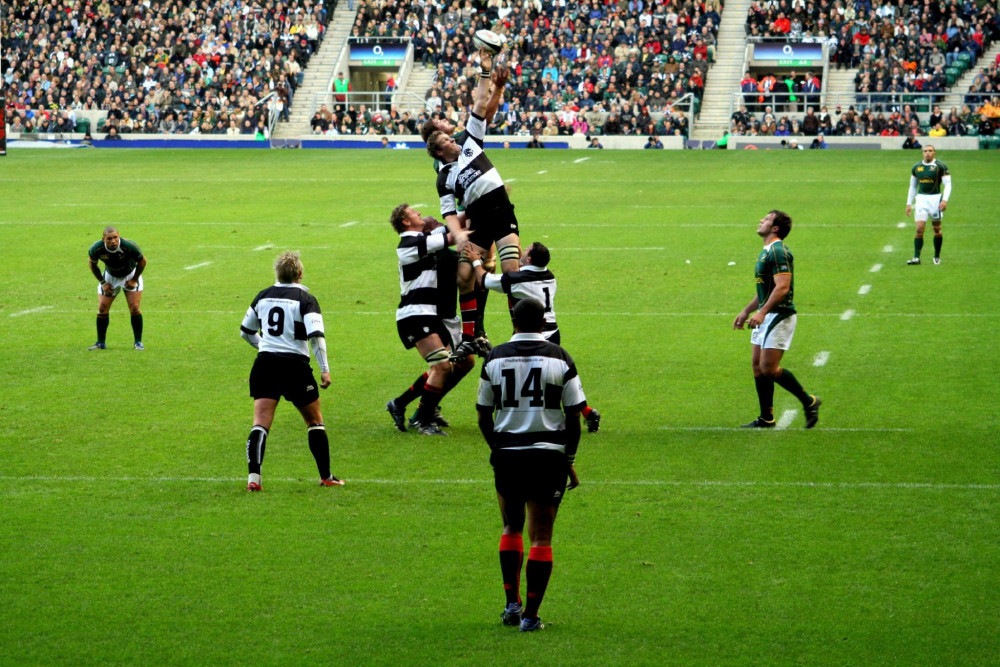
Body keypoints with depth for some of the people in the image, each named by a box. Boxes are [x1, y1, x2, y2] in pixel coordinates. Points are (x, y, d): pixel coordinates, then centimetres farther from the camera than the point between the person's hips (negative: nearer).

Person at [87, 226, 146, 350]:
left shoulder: (129, 246, -34)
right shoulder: (96, 249, -28)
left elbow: (142, 261, -15)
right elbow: (93, 265, -5)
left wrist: (134, 280, -11)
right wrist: (103, 282, -6)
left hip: (130, 275, -2)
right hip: (110, 277, 2)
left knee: (134, 308, -12)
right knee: (102, 308, -4)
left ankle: (138, 342, 0)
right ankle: (101, 343, 8)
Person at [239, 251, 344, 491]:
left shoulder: (263, 296, 10)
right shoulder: (305, 299, -5)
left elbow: (245, 331, 21)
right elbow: (316, 335, -16)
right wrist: (325, 369, -12)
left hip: (265, 363, 3)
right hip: (295, 364, -3)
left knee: (260, 423, -3)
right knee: (315, 421, 14)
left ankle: (253, 477, -17)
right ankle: (326, 476, 17)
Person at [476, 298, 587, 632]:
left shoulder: (494, 358, 2)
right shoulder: (560, 359, -3)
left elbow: (484, 416, 6)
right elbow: (574, 417, -2)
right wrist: (570, 460, 8)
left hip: (506, 455, 2)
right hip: (549, 455, -2)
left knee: (511, 528, 20)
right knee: (541, 536, 4)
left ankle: (511, 602, 11)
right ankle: (531, 615, 2)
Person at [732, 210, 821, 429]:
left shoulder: (778, 252, -16)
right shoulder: (766, 252, 17)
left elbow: (782, 287, -25)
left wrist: (762, 311, -30)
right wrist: (746, 311, 27)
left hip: (778, 316, -10)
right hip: (766, 317, 10)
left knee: (769, 368, -12)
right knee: (758, 367, 8)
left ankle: (809, 401, 1)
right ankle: (766, 418, 13)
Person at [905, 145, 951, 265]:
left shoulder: (940, 166, -4)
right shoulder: (916, 167, 9)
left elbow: (947, 184, -6)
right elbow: (913, 186, 18)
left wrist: (945, 200, -19)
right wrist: (909, 203, 13)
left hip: (935, 199, -3)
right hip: (921, 199, 3)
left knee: (937, 230, 7)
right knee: (919, 229, -8)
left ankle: (937, 257, 22)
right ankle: (916, 258, -9)